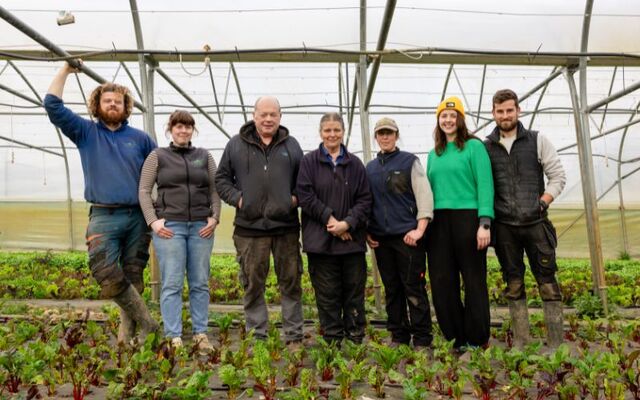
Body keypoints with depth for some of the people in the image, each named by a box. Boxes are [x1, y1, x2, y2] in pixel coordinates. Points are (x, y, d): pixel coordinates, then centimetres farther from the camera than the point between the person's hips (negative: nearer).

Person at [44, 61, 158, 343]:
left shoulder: (140, 138, 11)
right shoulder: (86, 132, 10)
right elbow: (52, 104, 4)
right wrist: (65, 69, 6)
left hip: (138, 217, 1)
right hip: (103, 217, 0)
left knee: (133, 276, 6)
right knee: (107, 275, -12)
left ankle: (128, 327, 18)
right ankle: (146, 322, 0)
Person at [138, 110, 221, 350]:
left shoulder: (204, 156, 13)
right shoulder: (157, 156, 8)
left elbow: (215, 189, 12)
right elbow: (144, 190, 4)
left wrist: (215, 217, -1)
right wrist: (153, 221, -7)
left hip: (201, 226, 2)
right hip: (170, 226, -2)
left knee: (200, 283, 5)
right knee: (172, 284, -2)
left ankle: (200, 334, 14)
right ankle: (174, 337, 5)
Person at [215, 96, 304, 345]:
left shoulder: (291, 145, 10)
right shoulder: (236, 145, 6)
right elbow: (221, 178, 10)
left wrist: (296, 197, -1)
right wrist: (236, 198, -5)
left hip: (286, 226, 1)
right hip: (249, 227, -1)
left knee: (291, 282, 7)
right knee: (253, 285, 7)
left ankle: (294, 336, 19)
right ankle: (257, 336, 20)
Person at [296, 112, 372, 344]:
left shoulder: (355, 164, 9)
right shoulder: (309, 162, 4)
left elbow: (365, 199, 4)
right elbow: (305, 195, -5)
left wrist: (348, 223, -11)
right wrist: (329, 219, -13)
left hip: (352, 240, 2)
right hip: (320, 240, -2)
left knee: (355, 292, 8)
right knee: (327, 294, 4)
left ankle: (356, 339, 19)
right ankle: (332, 341, 15)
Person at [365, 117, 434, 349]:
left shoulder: (409, 161, 2)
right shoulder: (370, 168, 14)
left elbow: (425, 195, -5)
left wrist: (420, 229, -15)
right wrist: (367, 232, 8)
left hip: (407, 236, -4)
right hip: (381, 238, 4)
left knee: (414, 289, -3)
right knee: (392, 291, 10)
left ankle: (422, 341, 6)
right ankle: (398, 337, 20)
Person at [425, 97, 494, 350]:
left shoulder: (474, 146, 0)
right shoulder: (434, 154, 16)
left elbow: (484, 185, -7)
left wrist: (484, 223, -16)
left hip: (467, 218, -5)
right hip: (438, 222, 5)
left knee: (474, 280, 2)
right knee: (442, 282, 5)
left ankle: (477, 340, 14)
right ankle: (456, 337, 19)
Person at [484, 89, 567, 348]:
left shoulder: (537, 140, 5)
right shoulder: (485, 148, 6)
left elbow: (558, 176, 5)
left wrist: (542, 203, -7)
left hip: (536, 224, -1)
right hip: (504, 227, 1)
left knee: (547, 283, -1)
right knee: (514, 285, 8)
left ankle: (556, 344, 8)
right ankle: (520, 341, 17)